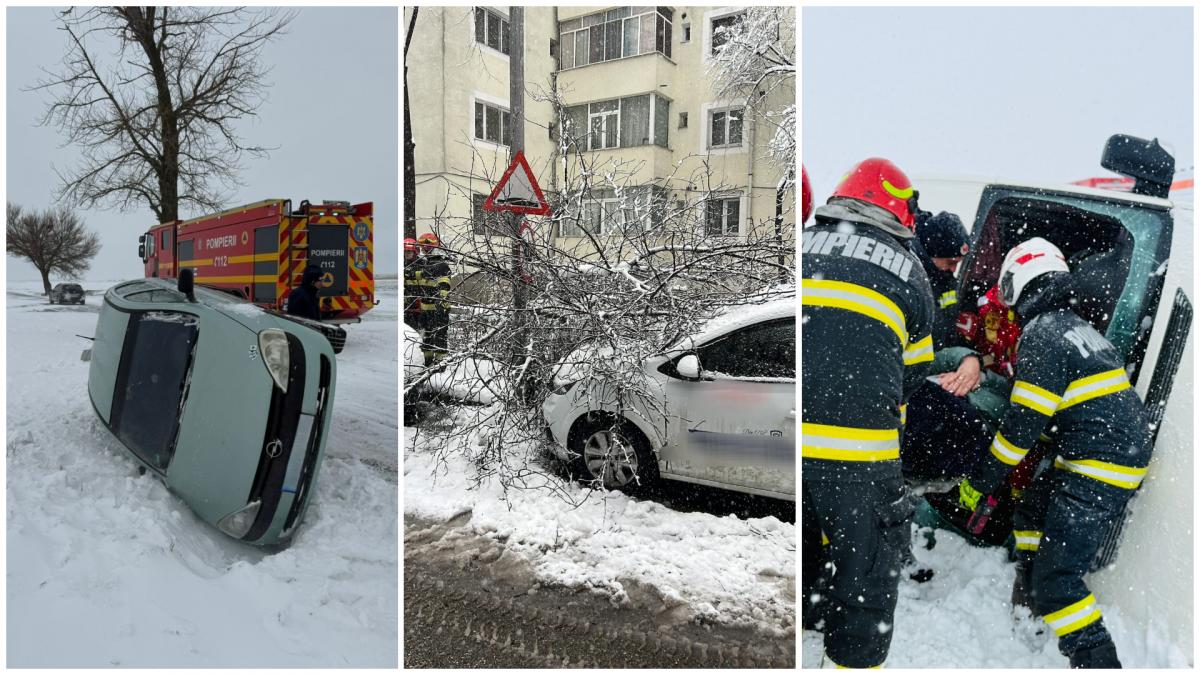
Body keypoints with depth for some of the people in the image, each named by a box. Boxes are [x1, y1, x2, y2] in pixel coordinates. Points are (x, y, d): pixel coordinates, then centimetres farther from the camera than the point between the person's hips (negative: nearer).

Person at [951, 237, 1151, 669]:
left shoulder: (1042, 333, -16)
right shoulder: (1077, 326, 15)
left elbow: (1024, 422, -19)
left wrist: (982, 481, -10)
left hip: (1098, 469, -11)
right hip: (1123, 451, 11)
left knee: (1056, 577, -11)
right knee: (1031, 513, 26)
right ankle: (1028, 606, 41)